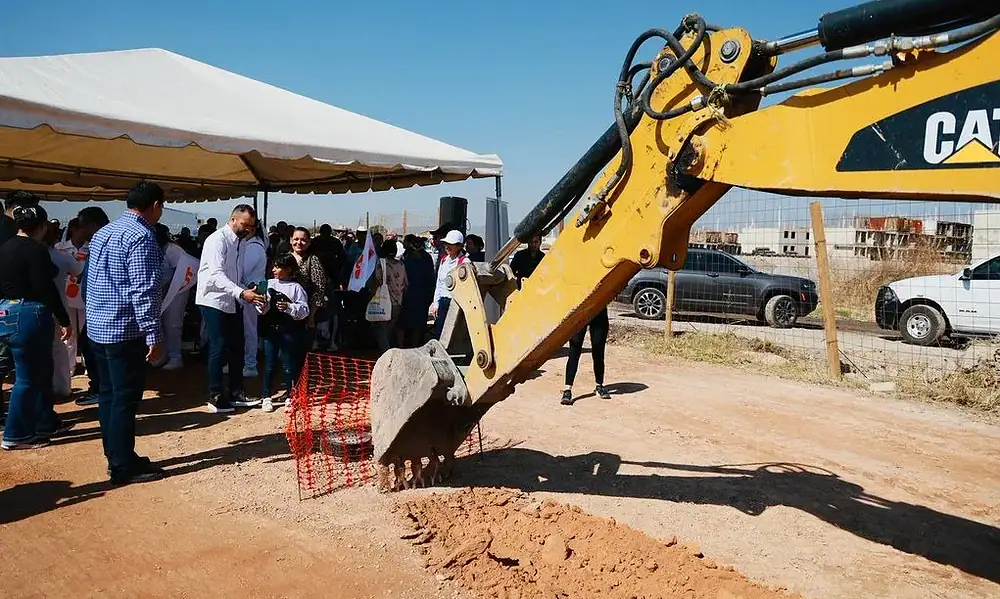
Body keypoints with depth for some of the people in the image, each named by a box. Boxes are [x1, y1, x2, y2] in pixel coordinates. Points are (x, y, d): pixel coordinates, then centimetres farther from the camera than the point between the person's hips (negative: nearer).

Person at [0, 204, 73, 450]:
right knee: (28, 377, 1)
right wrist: (64, 320, -13)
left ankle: (46, 423, 27)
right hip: (28, 316, -9)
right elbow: (46, 289, -19)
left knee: (41, 371, 18)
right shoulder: (35, 250, -15)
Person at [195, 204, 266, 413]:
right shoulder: (217, 240, -16)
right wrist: (242, 293, -36)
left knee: (237, 347, 10)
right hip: (214, 300, -8)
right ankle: (215, 397, 5)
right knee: (219, 348, -6)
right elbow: (217, 275, -26)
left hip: (233, 302, 8)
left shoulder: (241, 241, 9)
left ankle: (236, 393, 19)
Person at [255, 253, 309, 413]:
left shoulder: (296, 288, -4)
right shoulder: (269, 284, 6)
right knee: (269, 365, 7)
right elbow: (262, 309, 6)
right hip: (270, 329, 3)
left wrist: (289, 307, -22)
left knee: (289, 365, 7)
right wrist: (261, 305, -16)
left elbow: (304, 310, -9)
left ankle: (291, 395, 20)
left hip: (289, 331, -3)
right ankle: (265, 397, 12)